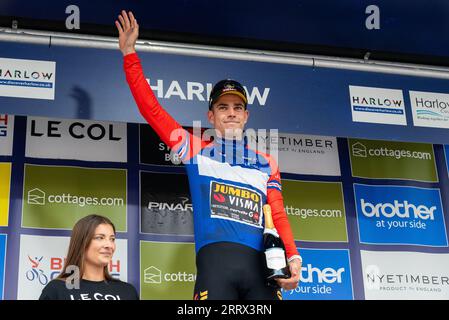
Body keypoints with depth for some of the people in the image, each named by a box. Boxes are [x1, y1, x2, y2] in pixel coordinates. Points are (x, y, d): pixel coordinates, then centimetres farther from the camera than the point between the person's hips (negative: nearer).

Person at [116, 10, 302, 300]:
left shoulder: (265, 163, 22)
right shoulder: (195, 150, 18)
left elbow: (278, 214, 15)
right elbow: (151, 109, 15)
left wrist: (293, 257, -2)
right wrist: (130, 53, 12)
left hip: (260, 265, 2)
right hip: (215, 260, -2)